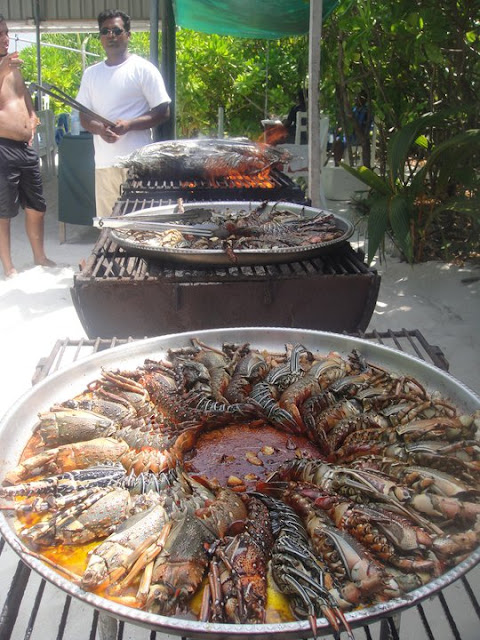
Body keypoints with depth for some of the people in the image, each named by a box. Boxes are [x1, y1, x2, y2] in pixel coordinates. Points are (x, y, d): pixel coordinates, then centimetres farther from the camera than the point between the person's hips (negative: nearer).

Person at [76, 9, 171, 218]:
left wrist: (128, 125, -15)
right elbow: (83, 117, 16)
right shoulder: (91, 73, 16)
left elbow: (163, 112, -1)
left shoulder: (143, 69, 2)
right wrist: (99, 129, -8)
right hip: (104, 161, 4)